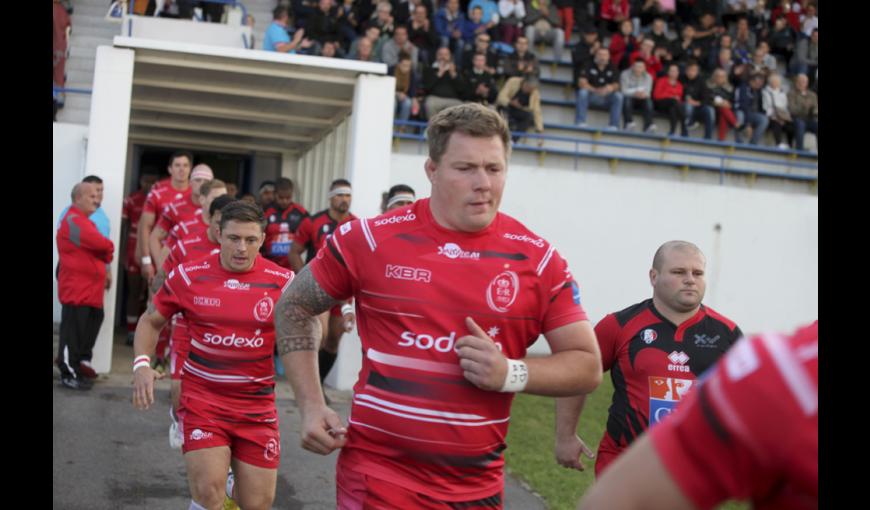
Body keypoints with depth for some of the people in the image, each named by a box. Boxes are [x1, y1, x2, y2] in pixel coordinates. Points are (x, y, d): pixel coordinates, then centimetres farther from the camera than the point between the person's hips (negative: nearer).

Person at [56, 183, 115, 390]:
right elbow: (101, 244, -22)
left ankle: (75, 369, 21)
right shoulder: (74, 221, -14)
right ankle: (69, 375, 0)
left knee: (85, 334, 13)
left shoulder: (83, 221, 21)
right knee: (73, 333, -5)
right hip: (76, 289, -10)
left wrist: (105, 253, -1)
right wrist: (108, 249, -1)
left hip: (89, 289, 10)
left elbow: (95, 247, 20)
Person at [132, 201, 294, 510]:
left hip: (258, 406, 1)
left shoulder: (282, 282, -6)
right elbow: (151, 321, 9)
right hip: (202, 399, -1)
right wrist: (142, 364, -7)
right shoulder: (188, 277, -4)